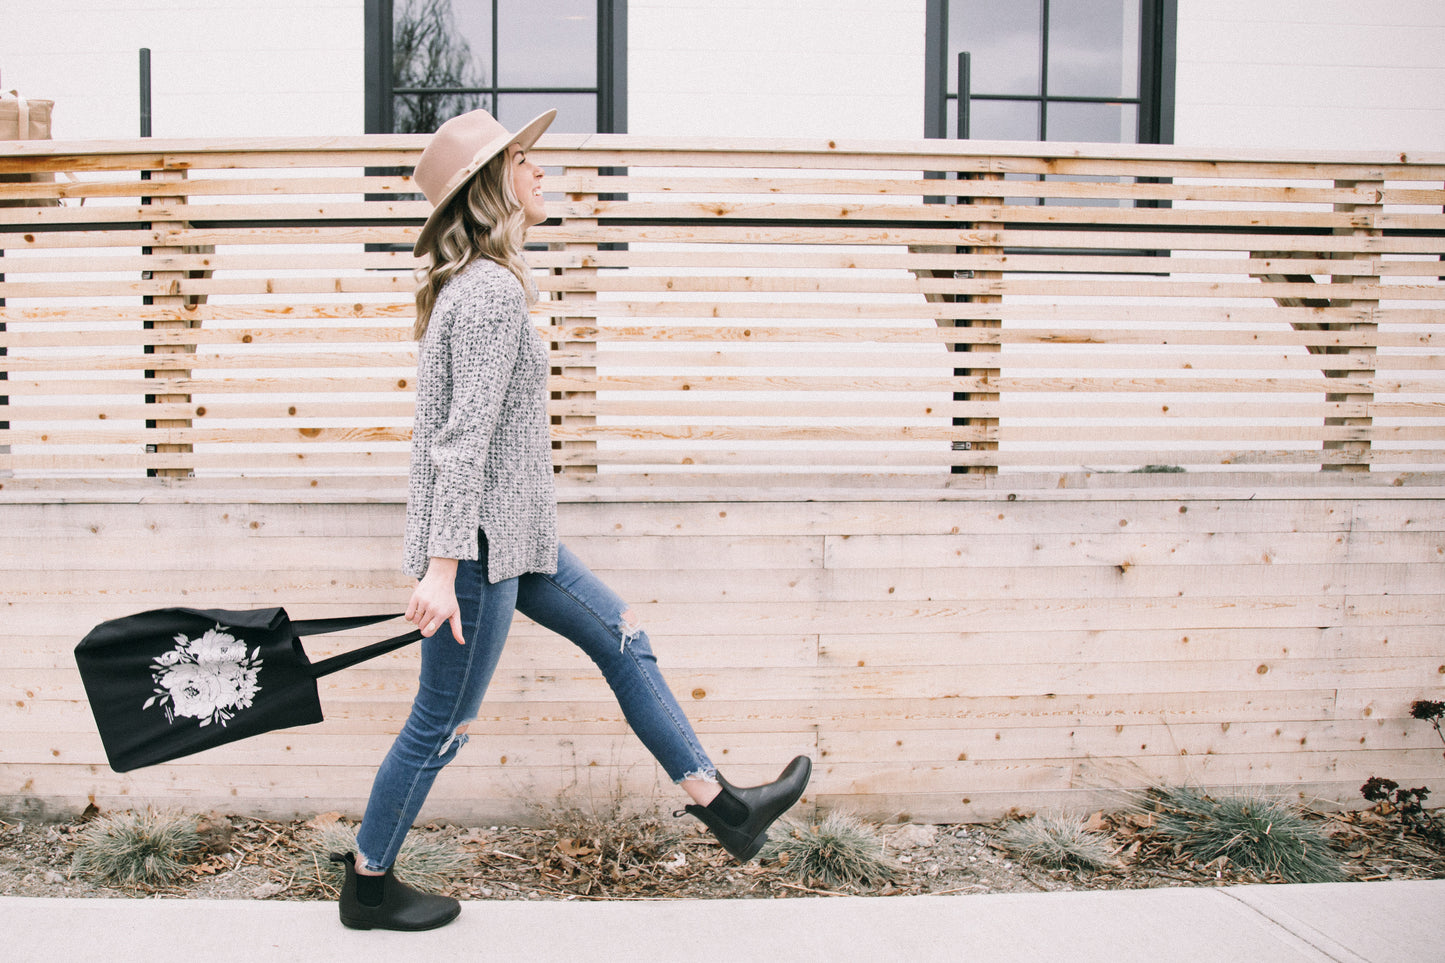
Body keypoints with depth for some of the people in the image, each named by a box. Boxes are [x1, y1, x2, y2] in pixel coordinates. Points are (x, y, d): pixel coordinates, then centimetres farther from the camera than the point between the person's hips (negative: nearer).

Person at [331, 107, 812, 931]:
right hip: (478, 542, -11)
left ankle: (723, 807, 21)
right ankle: (368, 886, 24)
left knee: (623, 640, 13)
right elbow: (464, 438, -24)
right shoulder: (493, 293, -19)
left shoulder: (473, 285, 12)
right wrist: (442, 566, -25)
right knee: (443, 725, 4)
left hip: (512, 533, 11)